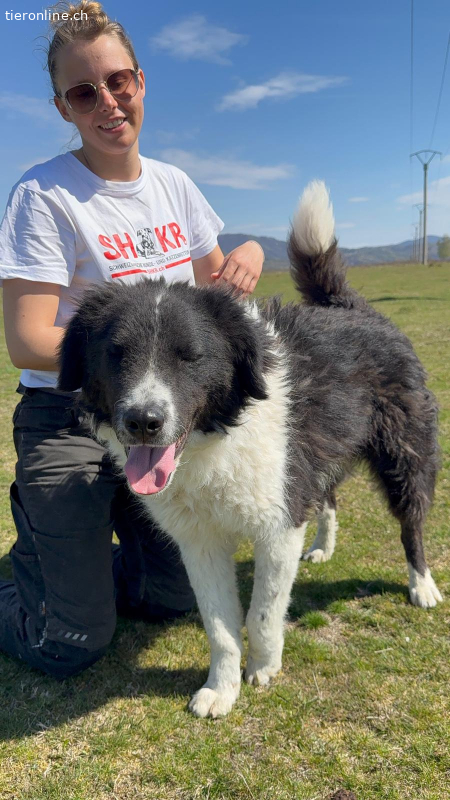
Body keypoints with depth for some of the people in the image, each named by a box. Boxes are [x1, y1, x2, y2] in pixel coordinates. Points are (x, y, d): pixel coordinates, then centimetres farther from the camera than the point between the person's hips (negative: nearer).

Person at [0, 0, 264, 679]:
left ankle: (69, 555, 38)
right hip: (67, 419, -6)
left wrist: (247, 256, -9)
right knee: (72, 646, -2)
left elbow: (211, 287, 14)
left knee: (172, 595, 16)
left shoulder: (174, 184, 5)